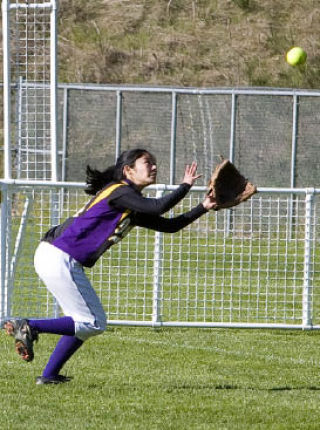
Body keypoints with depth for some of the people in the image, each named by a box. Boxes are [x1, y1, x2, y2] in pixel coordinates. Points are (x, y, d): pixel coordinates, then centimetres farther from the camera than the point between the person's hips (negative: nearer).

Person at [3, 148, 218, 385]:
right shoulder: (119, 192, -10)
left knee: (83, 322, 16)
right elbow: (158, 207, -21)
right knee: (93, 324, -6)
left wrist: (204, 207, 12)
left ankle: (49, 376, 16)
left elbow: (168, 225, 19)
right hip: (58, 258, -10)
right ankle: (29, 327, -8)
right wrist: (186, 186, -7)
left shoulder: (132, 211, 19)